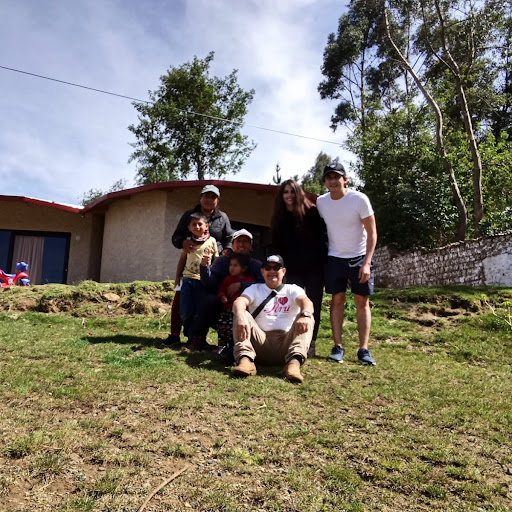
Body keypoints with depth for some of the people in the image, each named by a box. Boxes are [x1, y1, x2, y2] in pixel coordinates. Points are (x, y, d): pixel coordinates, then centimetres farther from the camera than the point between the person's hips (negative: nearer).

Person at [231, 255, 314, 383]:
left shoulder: (293, 290, 15)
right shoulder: (255, 289, 17)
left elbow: (306, 301, -9)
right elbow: (239, 302, -6)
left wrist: (305, 315, -35)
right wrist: (241, 317, -32)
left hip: (286, 343, 0)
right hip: (260, 342, 1)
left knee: (307, 318, -21)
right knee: (241, 314, -17)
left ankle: (294, 362, -43)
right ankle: (245, 360, -37)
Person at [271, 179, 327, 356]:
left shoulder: (311, 212, -4)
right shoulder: (279, 218, 7)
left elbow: (323, 236, -3)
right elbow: (277, 247, 10)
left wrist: (323, 259, -8)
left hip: (314, 268, -2)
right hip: (293, 270, 3)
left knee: (313, 306, 5)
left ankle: (311, 343, 15)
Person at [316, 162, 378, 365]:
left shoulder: (360, 199, -14)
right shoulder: (321, 202, -3)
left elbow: (372, 233, -12)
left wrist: (366, 263, -18)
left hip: (359, 257, -2)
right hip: (335, 258, 3)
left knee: (362, 302, 1)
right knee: (337, 300, 2)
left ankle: (363, 349, 7)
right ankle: (338, 347, 9)